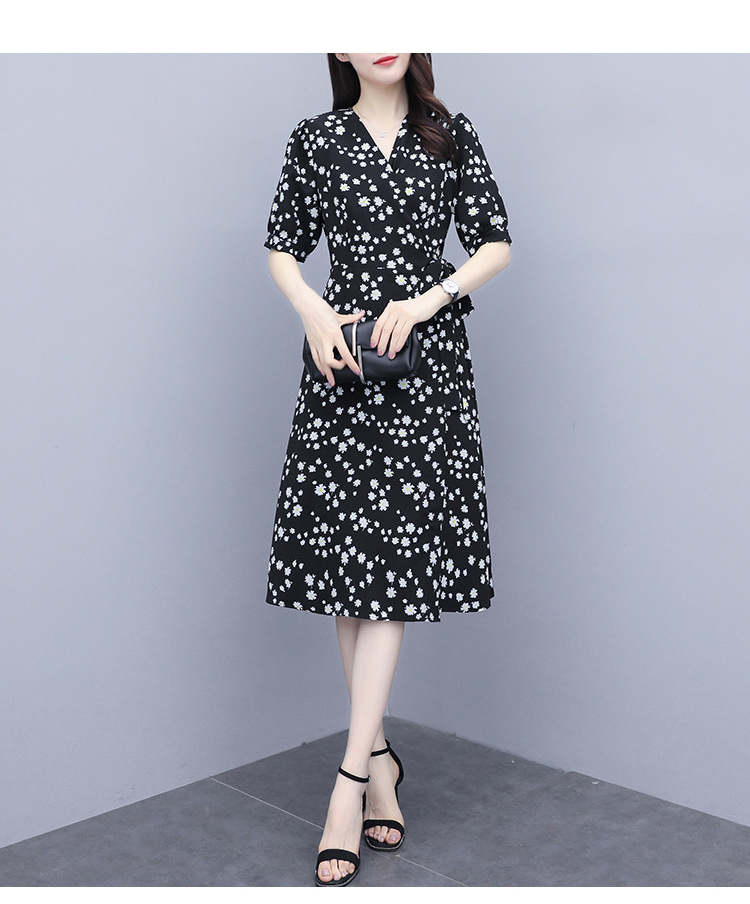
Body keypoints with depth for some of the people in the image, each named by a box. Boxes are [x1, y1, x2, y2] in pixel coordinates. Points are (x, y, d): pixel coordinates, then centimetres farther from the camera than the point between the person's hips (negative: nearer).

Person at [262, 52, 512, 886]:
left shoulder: (451, 136, 10)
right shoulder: (315, 139, 11)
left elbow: (495, 245, 7)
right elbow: (281, 248, 12)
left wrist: (427, 300, -9)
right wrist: (313, 311, -7)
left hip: (427, 360, -1)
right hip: (342, 360, 1)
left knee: (394, 559, -8)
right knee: (342, 549, 1)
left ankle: (351, 777, -4)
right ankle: (380, 756, 16)